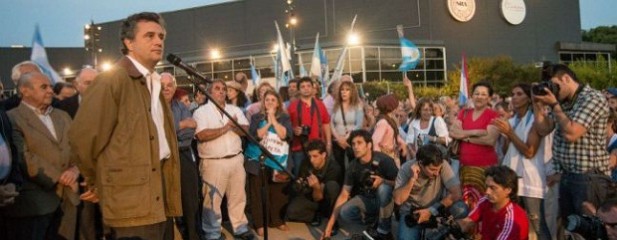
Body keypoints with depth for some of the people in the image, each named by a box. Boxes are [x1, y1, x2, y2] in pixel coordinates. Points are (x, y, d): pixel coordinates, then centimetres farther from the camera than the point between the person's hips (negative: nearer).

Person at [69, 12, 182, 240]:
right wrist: (96, 182, 2)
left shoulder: (154, 82, 17)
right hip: (133, 197, -8)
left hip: (160, 183, 8)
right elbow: (83, 136, -11)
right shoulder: (112, 80, -10)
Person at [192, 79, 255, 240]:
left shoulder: (235, 110, 12)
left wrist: (234, 126, -17)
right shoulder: (201, 112, -4)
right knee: (212, 199, 2)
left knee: (238, 196, 13)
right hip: (213, 162, -5)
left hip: (236, 159, 5)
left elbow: (246, 130, 3)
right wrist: (226, 128, -14)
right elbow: (201, 135, -18)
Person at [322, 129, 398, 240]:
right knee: (345, 212, -25)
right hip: (366, 199, 3)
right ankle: (372, 219, 4)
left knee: (383, 187, -37)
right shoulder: (353, 166, -11)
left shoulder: (383, 160, -22)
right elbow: (344, 195, -9)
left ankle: (384, 231, -18)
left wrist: (383, 181, -34)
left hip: (385, 199, -2)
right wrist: (330, 224, -15)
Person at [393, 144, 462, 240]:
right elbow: (398, 200, -21)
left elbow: (456, 193, -21)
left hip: (435, 209, 2)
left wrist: (431, 211, -23)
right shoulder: (406, 168, -16)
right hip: (411, 212, -2)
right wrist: (412, 179, -30)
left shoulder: (443, 165, -18)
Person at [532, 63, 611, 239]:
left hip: (589, 178, -8)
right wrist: (538, 103, 1)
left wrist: (554, 105, -14)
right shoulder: (562, 102, 12)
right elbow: (543, 130, 11)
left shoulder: (593, 98, -13)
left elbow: (571, 134, -22)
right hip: (566, 176, 8)